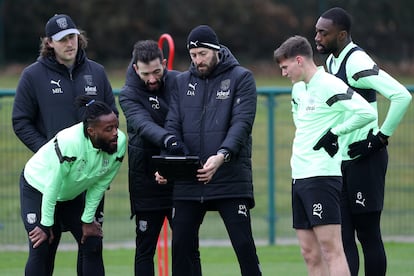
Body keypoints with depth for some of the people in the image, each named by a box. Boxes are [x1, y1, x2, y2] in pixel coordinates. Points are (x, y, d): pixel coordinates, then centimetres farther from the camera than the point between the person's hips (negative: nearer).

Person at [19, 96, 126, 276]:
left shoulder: (120, 143, -24)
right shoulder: (69, 143, -40)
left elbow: (100, 185, -10)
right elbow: (52, 187, -29)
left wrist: (87, 220, -4)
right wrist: (46, 225, -20)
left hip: (72, 193, 6)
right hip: (39, 187, -6)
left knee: (93, 245, 0)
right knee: (40, 251, -15)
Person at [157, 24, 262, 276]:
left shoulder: (241, 78, 0)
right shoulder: (183, 82, 13)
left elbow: (242, 123, -12)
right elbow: (173, 125, 8)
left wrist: (222, 156, -28)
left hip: (231, 178, -4)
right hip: (188, 179, 4)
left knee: (244, 245, -7)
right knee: (181, 244, 4)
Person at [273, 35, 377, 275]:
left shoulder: (329, 85, -12)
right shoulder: (299, 88, 16)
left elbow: (367, 112, -21)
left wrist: (335, 132, -13)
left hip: (322, 176, -9)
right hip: (299, 175, 9)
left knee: (331, 248, -12)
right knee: (310, 253, 7)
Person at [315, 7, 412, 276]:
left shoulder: (357, 63, -17)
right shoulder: (332, 61, 12)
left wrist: (382, 136, -20)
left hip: (364, 161, -9)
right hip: (342, 162, 9)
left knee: (368, 234, -3)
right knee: (343, 236, 5)